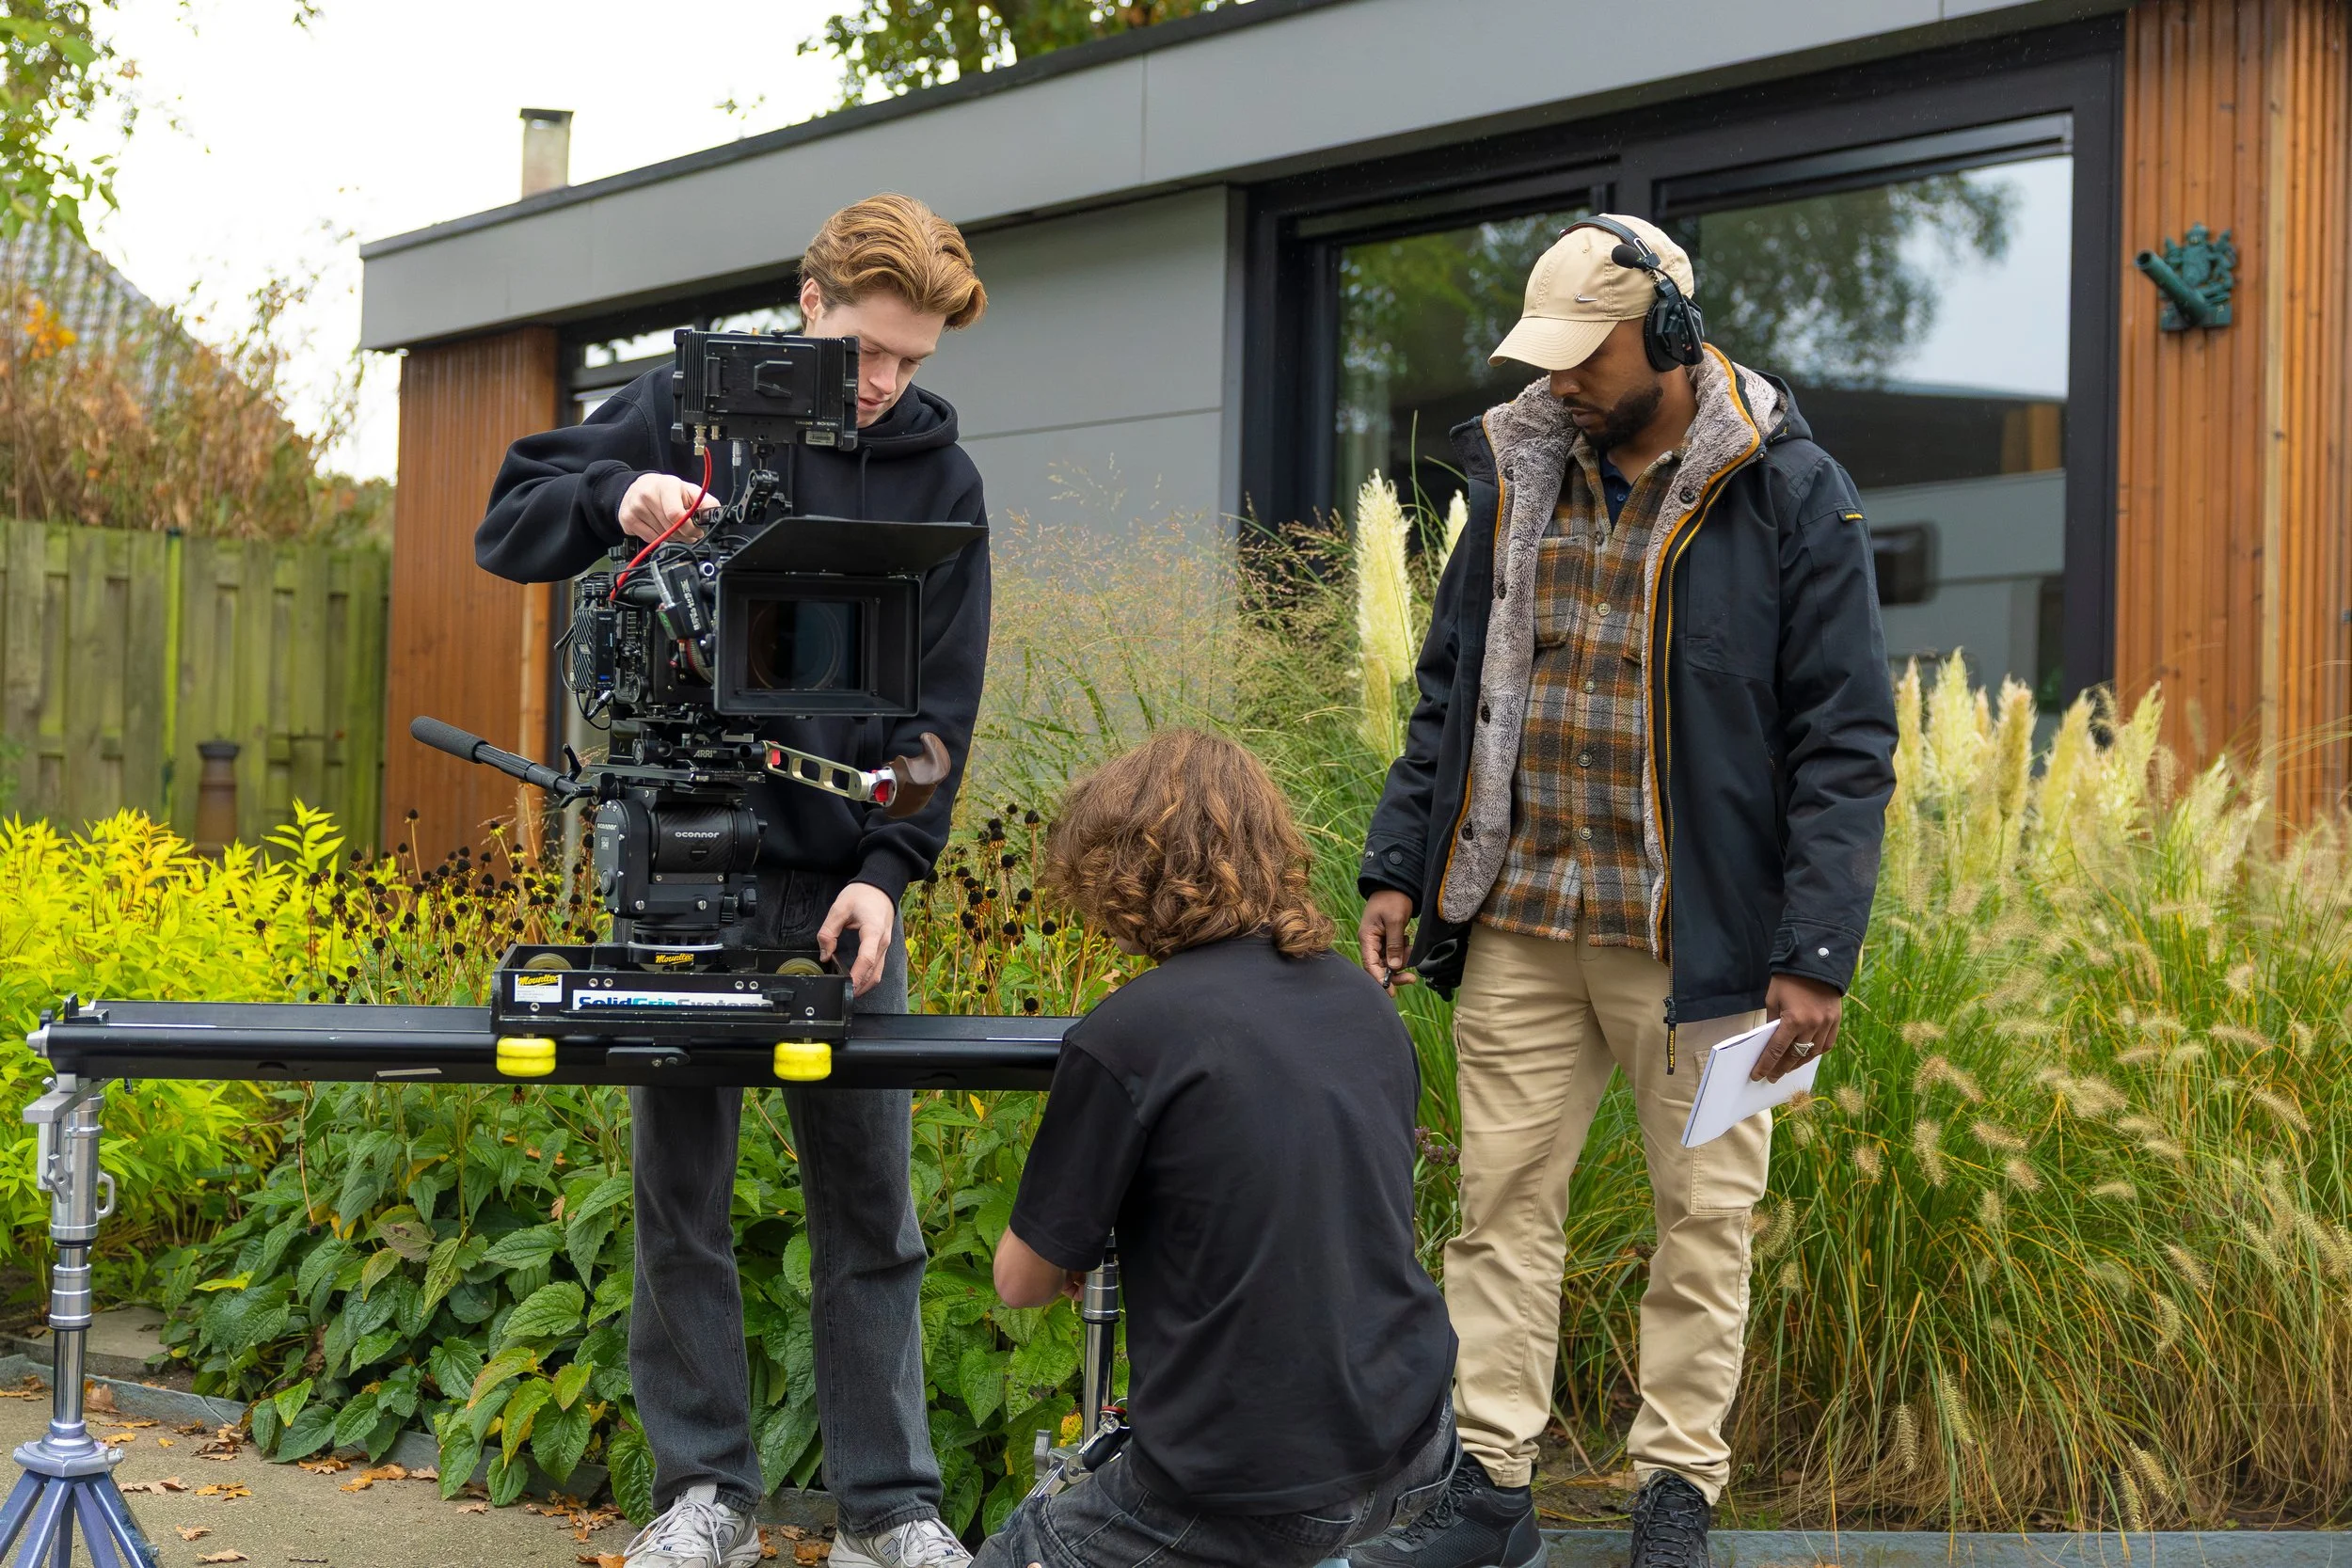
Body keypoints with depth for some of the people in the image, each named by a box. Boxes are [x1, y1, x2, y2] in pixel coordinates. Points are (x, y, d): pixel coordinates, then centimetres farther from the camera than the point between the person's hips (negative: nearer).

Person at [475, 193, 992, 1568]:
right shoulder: (685, 410, 3)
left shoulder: (941, 478, 5)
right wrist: (616, 498, -17)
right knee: (681, 1192, 3)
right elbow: (509, 527, 4)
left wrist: (889, 871, -9)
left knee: (871, 1204, 2)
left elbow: (942, 701, 3)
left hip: (844, 884, 1)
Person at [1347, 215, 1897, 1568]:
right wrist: (1398, 871, 9)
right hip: (1519, 922, 4)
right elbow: (1453, 688, 17)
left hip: (1696, 933, -4)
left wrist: (1815, 954, -14)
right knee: (1504, 1199, 5)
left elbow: (1845, 740, -8)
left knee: (1705, 1215, 5)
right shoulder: (1519, 473, 8)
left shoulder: (1791, 494, -6)